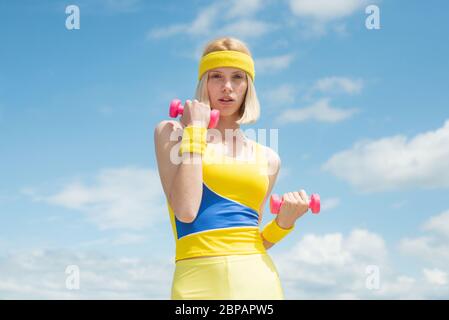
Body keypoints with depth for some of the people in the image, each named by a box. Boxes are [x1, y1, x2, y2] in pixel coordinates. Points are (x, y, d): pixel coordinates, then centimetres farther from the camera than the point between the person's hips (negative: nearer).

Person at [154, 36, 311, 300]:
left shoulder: (268, 158, 14)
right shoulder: (172, 133, 4)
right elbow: (186, 211, -12)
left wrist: (285, 221, -1)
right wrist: (196, 129, -6)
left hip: (259, 279, 4)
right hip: (201, 279, -3)